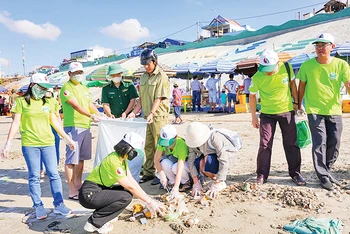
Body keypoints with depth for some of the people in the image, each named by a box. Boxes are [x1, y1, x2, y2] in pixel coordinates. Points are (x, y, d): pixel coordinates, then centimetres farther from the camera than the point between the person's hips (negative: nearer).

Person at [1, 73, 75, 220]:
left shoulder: (47, 103, 10)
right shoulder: (21, 101, 1)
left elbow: (55, 122, 14)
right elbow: (15, 124, 0)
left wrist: (68, 139, 13)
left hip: (48, 143, 3)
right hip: (29, 145, -3)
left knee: (54, 174, 2)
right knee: (34, 177, 4)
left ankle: (59, 205, 10)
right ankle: (38, 207, 15)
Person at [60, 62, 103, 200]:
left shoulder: (84, 88, 20)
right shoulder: (66, 88, -7)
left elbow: (90, 105, 22)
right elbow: (76, 106, -19)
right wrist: (91, 116, -31)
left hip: (85, 126, 8)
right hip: (73, 127, -8)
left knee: (81, 158, 15)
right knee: (71, 160, -5)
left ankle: (78, 184, 28)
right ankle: (72, 191, 0)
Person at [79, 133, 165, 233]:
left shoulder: (122, 159, 4)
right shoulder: (113, 161, -24)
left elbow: (131, 180, 5)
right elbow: (130, 186, -21)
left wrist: (148, 198, 1)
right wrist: (149, 202, -14)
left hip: (100, 189, 9)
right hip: (89, 194, -9)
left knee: (128, 191, 5)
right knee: (126, 197, -22)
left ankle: (104, 215, 9)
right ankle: (94, 223, -11)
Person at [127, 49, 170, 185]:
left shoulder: (161, 77, -7)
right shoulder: (144, 77, 16)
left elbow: (158, 98, -15)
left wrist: (152, 114, -25)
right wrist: (134, 112, 9)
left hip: (158, 116, -7)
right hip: (147, 117, 7)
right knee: (148, 146, 12)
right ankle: (148, 173, 22)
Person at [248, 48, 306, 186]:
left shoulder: (286, 68, -13)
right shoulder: (257, 77, -17)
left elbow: (292, 83, 6)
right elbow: (252, 95, -3)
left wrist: (296, 102, 6)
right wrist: (253, 116, 0)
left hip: (287, 111, 2)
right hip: (267, 114, -1)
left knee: (291, 144, 7)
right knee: (265, 144, 0)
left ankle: (295, 173, 22)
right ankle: (262, 175, 12)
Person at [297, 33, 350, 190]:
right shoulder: (307, 65, -5)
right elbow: (302, 86, 4)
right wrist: (298, 104, 6)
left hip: (334, 111, 2)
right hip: (314, 111, -2)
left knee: (334, 144, 10)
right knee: (320, 143, -5)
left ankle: (327, 170, 32)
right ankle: (323, 176, 9)